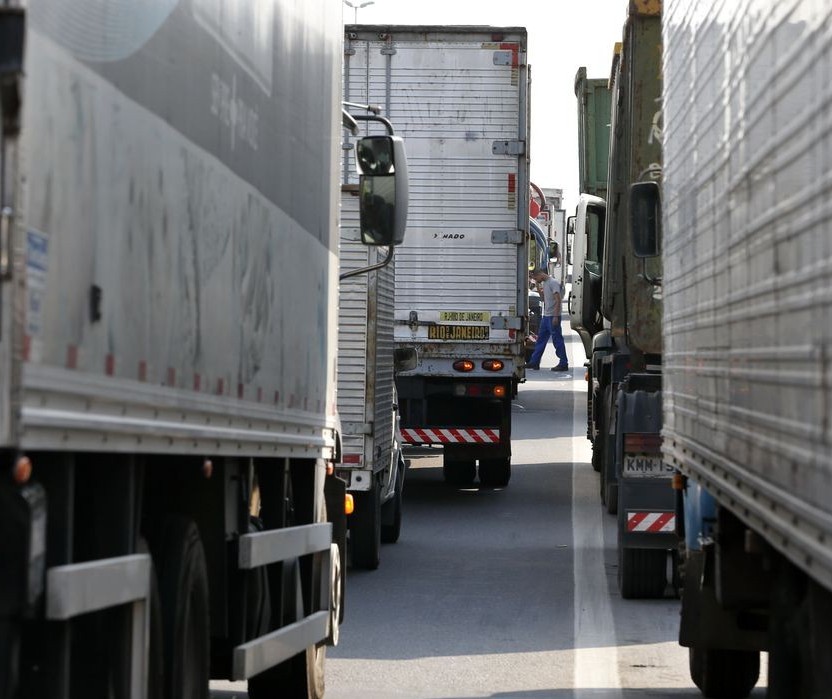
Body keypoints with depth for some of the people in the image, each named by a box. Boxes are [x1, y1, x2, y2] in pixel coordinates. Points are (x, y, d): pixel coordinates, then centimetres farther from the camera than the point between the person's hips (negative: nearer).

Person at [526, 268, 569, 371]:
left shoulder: (553, 283, -13)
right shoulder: (544, 284, 14)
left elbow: (558, 300, -19)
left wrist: (555, 317, -23)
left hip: (553, 316, -10)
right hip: (545, 316, 10)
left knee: (557, 340, -6)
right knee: (541, 339, 13)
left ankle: (563, 364, -2)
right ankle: (534, 362, 18)